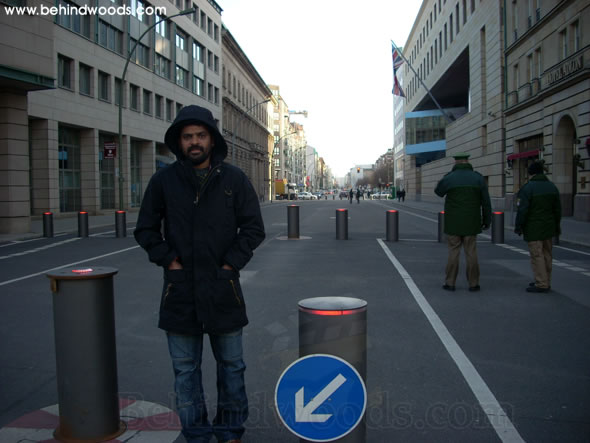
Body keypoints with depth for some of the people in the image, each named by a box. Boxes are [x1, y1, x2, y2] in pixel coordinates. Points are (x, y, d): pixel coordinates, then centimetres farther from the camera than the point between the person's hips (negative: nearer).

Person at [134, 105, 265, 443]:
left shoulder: (234, 179, 0)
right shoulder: (164, 180, 2)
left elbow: (254, 228, 1)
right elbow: (146, 229, 8)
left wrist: (231, 263, -8)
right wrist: (169, 260, -4)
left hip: (223, 288, 0)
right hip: (180, 289, 1)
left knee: (231, 365, 12)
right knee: (185, 369, 10)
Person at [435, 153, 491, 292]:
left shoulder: (448, 178, -7)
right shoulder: (478, 178, -3)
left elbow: (438, 192, 14)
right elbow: (486, 202, 0)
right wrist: (487, 220, 10)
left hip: (453, 222, -1)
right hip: (471, 222, 1)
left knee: (453, 251, 5)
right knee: (471, 252, 7)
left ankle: (450, 283, 7)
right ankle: (473, 284, 10)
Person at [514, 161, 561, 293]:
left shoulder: (527, 188, -13)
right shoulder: (552, 187, 8)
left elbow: (522, 210, -17)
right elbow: (557, 209, 12)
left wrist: (518, 226, -8)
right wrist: (557, 226, 21)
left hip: (533, 229, -7)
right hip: (549, 227, 7)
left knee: (537, 255, -4)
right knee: (547, 255, 12)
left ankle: (541, 284, -3)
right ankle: (545, 282, 21)